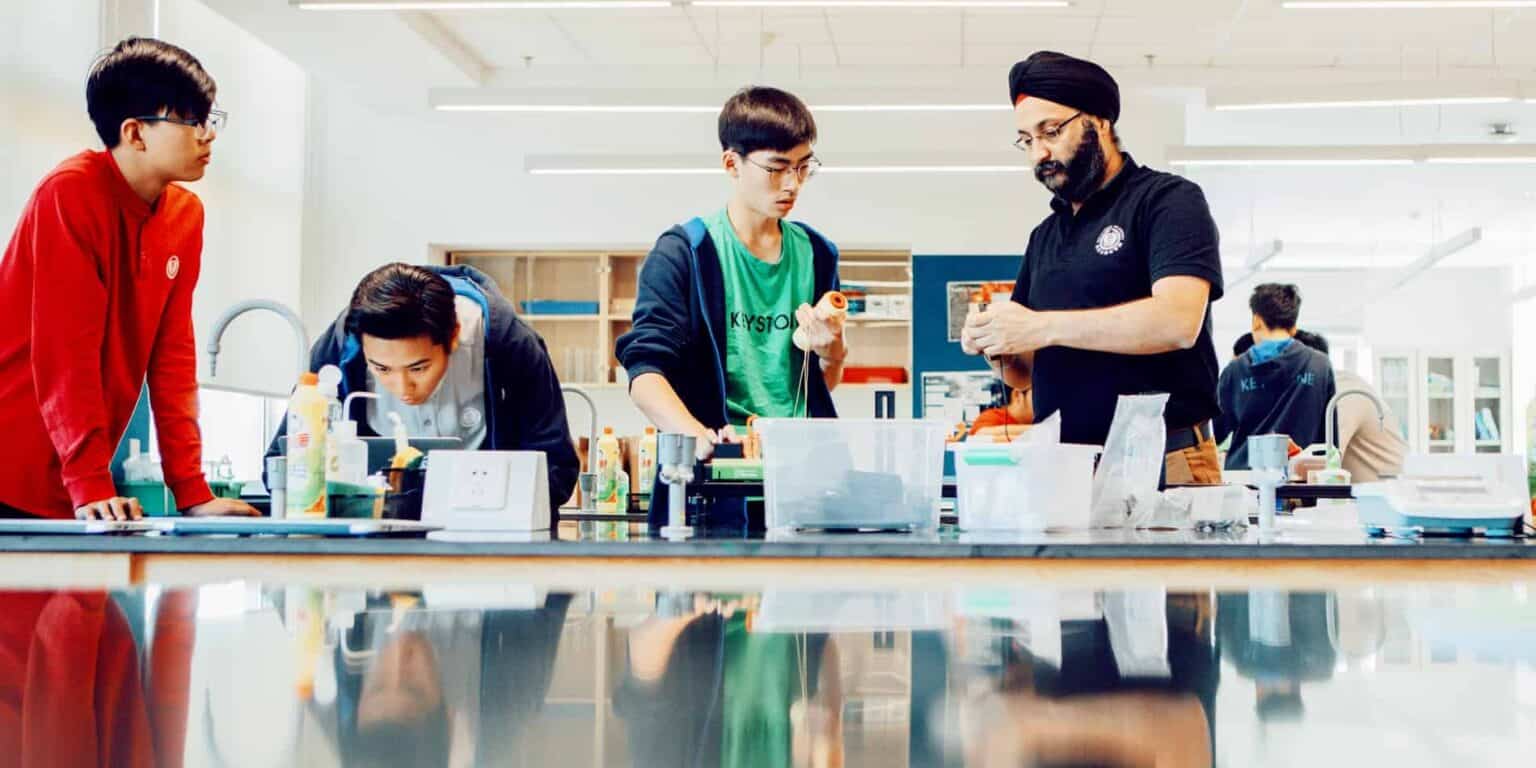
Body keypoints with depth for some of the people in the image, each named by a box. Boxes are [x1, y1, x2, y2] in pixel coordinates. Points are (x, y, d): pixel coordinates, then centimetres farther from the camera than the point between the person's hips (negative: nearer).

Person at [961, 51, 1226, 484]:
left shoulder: (1168, 200, -1)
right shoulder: (1045, 236, 18)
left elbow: (1178, 321, -18)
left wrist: (1041, 327, -19)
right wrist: (996, 346, -1)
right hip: (1062, 467, 6)